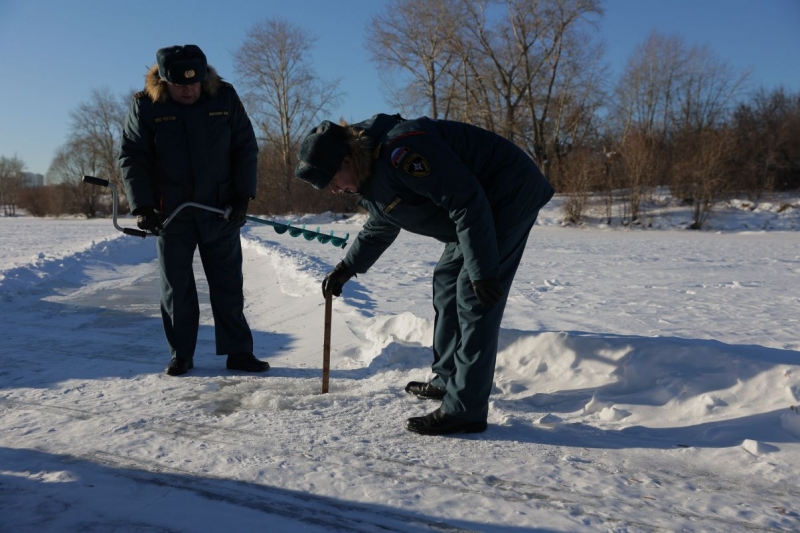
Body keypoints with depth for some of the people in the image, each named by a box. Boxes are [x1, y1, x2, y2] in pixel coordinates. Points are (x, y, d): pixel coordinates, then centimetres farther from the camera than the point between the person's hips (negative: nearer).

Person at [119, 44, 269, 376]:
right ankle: (181, 355, 19)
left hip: (221, 211, 1)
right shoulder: (145, 106, -6)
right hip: (170, 212, -1)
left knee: (228, 285, 7)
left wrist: (243, 196, -5)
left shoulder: (225, 97, -4)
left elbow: (246, 149, 2)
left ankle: (238, 352, 16)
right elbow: (132, 159, -3)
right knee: (176, 287, 7)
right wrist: (142, 206, -12)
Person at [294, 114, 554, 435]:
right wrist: (347, 268, 19)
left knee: (475, 300, -13)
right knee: (447, 283, 14)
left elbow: (467, 203, -30)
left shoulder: (401, 151, -29)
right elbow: (380, 227, 23)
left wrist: (482, 272, -28)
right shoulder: (369, 174, 5)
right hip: (480, 208, 10)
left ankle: (465, 411, -9)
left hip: (510, 196, -10)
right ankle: (447, 381, 26)